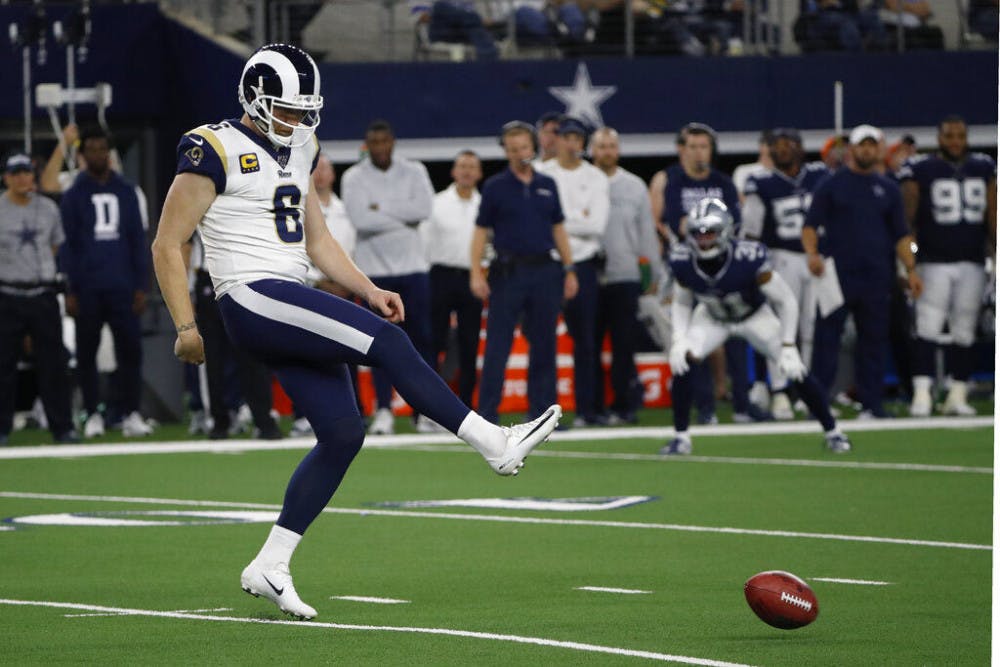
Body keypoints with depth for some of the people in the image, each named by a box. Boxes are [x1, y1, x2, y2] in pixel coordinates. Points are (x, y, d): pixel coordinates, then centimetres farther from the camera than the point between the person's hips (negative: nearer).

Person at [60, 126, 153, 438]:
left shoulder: (126, 192, 10)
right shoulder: (73, 195, 5)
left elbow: (139, 241, 10)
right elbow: (67, 246, 3)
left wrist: (141, 286, 2)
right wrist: (70, 291, -4)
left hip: (122, 286, 1)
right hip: (87, 289, -1)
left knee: (130, 349, -6)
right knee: (87, 352, 4)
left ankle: (131, 414, -2)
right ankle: (93, 415, 11)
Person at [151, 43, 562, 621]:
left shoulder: (298, 151, 17)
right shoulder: (216, 152, -8)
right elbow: (168, 246, -7)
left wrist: (369, 290, 11)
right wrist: (186, 328, -12)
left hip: (293, 304, 9)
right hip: (252, 298, -9)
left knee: (344, 433, 0)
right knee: (386, 341, -18)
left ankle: (270, 567, 6)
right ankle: (495, 444, -14)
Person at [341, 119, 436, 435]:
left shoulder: (413, 171, 6)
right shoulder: (354, 178, 1)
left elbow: (424, 207, -11)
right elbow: (360, 219, -15)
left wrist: (380, 208, -11)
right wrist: (403, 219, -11)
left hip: (412, 266, 1)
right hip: (374, 268, -1)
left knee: (420, 338, 0)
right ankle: (384, 410, 1)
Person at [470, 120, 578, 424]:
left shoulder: (547, 185, 12)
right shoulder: (495, 187, 2)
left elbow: (558, 229, 16)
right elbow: (480, 231, 0)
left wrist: (569, 269, 9)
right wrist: (476, 274, -10)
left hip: (545, 272, 3)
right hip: (509, 271, -3)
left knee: (544, 345, 5)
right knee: (497, 345, -5)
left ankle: (541, 409, 11)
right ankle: (487, 413, -5)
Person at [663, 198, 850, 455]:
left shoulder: (748, 258, -38)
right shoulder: (683, 261, -26)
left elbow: (786, 301, -26)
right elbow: (681, 303, -5)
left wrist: (788, 346, -29)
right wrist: (679, 340, -21)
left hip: (755, 316, -2)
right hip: (712, 317, 2)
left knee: (794, 369, -11)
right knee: (682, 361, -22)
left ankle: (832, 432, 10)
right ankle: (681, 437, -7)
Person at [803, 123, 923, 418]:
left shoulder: (888, 189, 15)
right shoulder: (832, 185, 6)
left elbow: (901, 234, 16)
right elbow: (811, 225, 1)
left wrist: (910, 269, 5)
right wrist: (812, 253, -18)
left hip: (876, 278, 3)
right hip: (837, 273, -3)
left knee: (873, 339, 4)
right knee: (826, 338, -5)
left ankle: (871, 404, 8)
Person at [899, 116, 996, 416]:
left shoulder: (983, 169, 10)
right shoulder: (920, 170, -3)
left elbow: (992, 217, 12)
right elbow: (906, 219, -6)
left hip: (972, 263, 4)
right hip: (934, 263, -4)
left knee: (964, 331, 6)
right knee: (928, 328, -11)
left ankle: (957, 395, 11)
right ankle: (921, 394, -13)